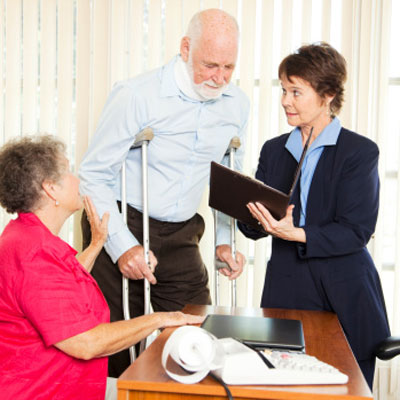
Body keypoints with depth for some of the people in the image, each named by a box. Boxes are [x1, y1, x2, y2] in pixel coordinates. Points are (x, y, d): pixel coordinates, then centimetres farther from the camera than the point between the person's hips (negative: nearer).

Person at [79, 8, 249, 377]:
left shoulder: (237, 105, 2)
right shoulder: (136, 95, -15)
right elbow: (93, 175, -12)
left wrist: (224, 240, 8)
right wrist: (122, 246, -19)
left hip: (180, 236, 4)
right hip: (122, 231, -4)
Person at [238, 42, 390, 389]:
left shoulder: (361, 151, -5)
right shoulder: (274, 150, 10)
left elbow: (356, 231, -13)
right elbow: (253, 229, 9)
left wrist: (296, 234, -26)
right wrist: (251, 214, -14)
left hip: (345, 296, -3)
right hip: (286, 290, 4)